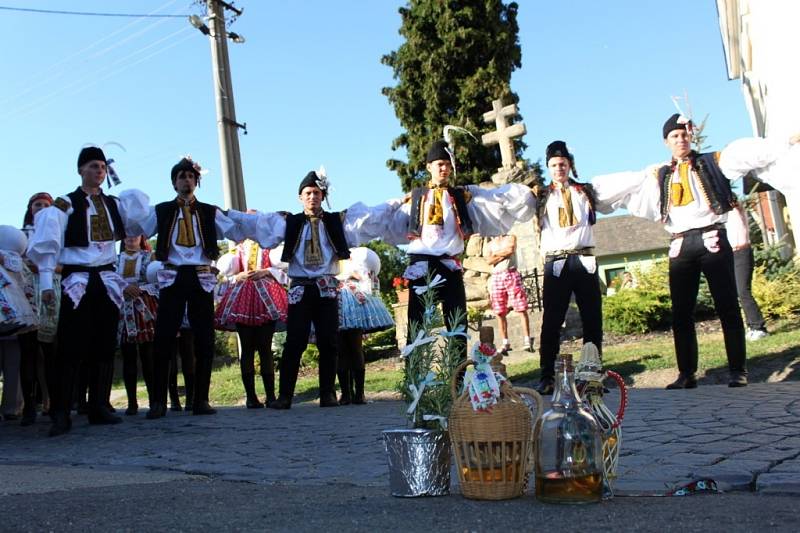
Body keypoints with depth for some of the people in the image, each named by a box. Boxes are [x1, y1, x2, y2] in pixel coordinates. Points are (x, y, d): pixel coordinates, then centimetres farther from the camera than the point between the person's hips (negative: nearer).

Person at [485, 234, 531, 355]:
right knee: (500, 313, 1)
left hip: (511, 274, -3)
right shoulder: (491, 243, 18)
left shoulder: (511, 238, 11)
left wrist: (496, 254, 1)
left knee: (521, 309, -8)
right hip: (496, 277, 3)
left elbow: (510, 249, -11)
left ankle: (527, 340, -7)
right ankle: (505, 342, 7)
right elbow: (489, 260, 2)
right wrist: (504, 254, -6)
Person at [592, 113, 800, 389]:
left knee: (727, 306, -3)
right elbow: (621, 183, 18)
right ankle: (687, 373, 8)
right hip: (680, 246, 3)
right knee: (681, 312, 2)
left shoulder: (713, 162, 9)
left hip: (712, 239, -3)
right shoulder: (657, 176, 17)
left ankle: (738, 370, 4)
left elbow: (750, 153, 0)